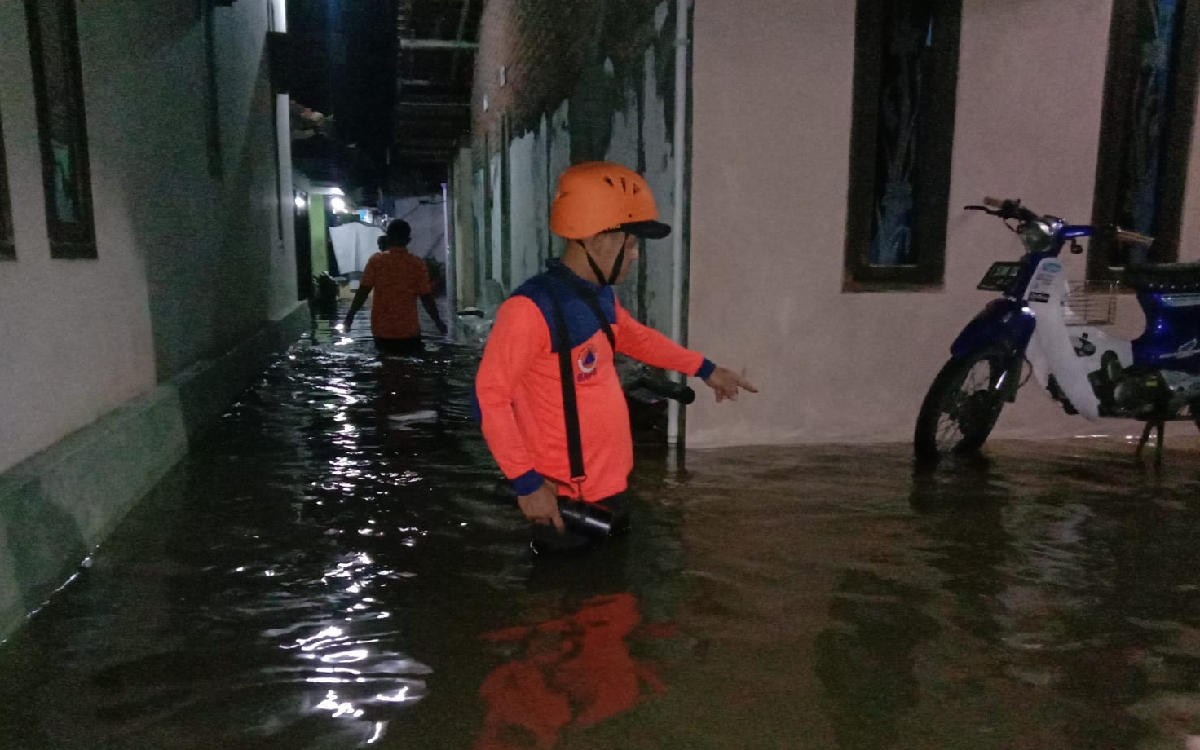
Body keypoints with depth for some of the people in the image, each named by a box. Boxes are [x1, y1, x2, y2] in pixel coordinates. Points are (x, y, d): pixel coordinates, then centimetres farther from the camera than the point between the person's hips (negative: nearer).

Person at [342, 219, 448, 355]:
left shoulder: (376, 261, -4)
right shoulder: (418, 264, -4)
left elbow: (362, 293, -5)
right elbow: (426, 298, -3)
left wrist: (349, 317, 6)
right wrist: (438, 321, 10)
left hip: (382, 330, 1)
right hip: (409, 330, -1)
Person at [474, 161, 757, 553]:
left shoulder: (599, 296, 3)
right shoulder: (532, 308, -24)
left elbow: (636, 337, 23)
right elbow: (489, 397, -21)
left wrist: (704, 369, 26)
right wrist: (526, 482, -23)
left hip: (611, 490, 9)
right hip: (569, 504, -9)